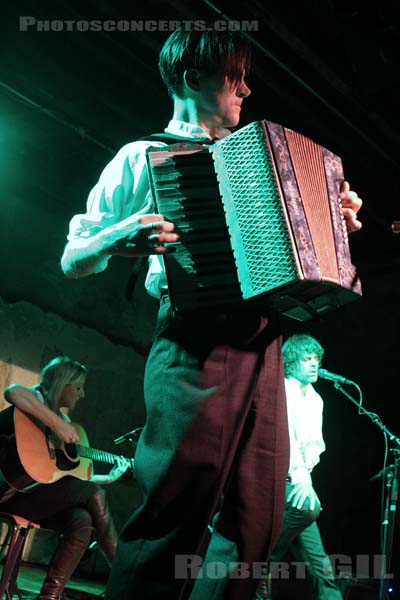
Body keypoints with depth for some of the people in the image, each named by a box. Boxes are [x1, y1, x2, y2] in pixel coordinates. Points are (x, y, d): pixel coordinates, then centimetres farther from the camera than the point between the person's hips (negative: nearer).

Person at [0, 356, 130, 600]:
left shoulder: (64, 419, 20)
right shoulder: (37, 399, -3)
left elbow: (72, 475, 22)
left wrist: (110, 477, 20)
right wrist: (58, 425, -30)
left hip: (36, 492, 7)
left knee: (82, 520, -20)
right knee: (94, 493, -14)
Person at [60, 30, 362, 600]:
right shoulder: (144, 156, 12)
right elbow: (73, 260, 9)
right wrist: (118, 239, -12)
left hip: (262, 341, 6)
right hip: (197, 337, -5)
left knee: (257, 520, 1)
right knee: (180, 506, -16)